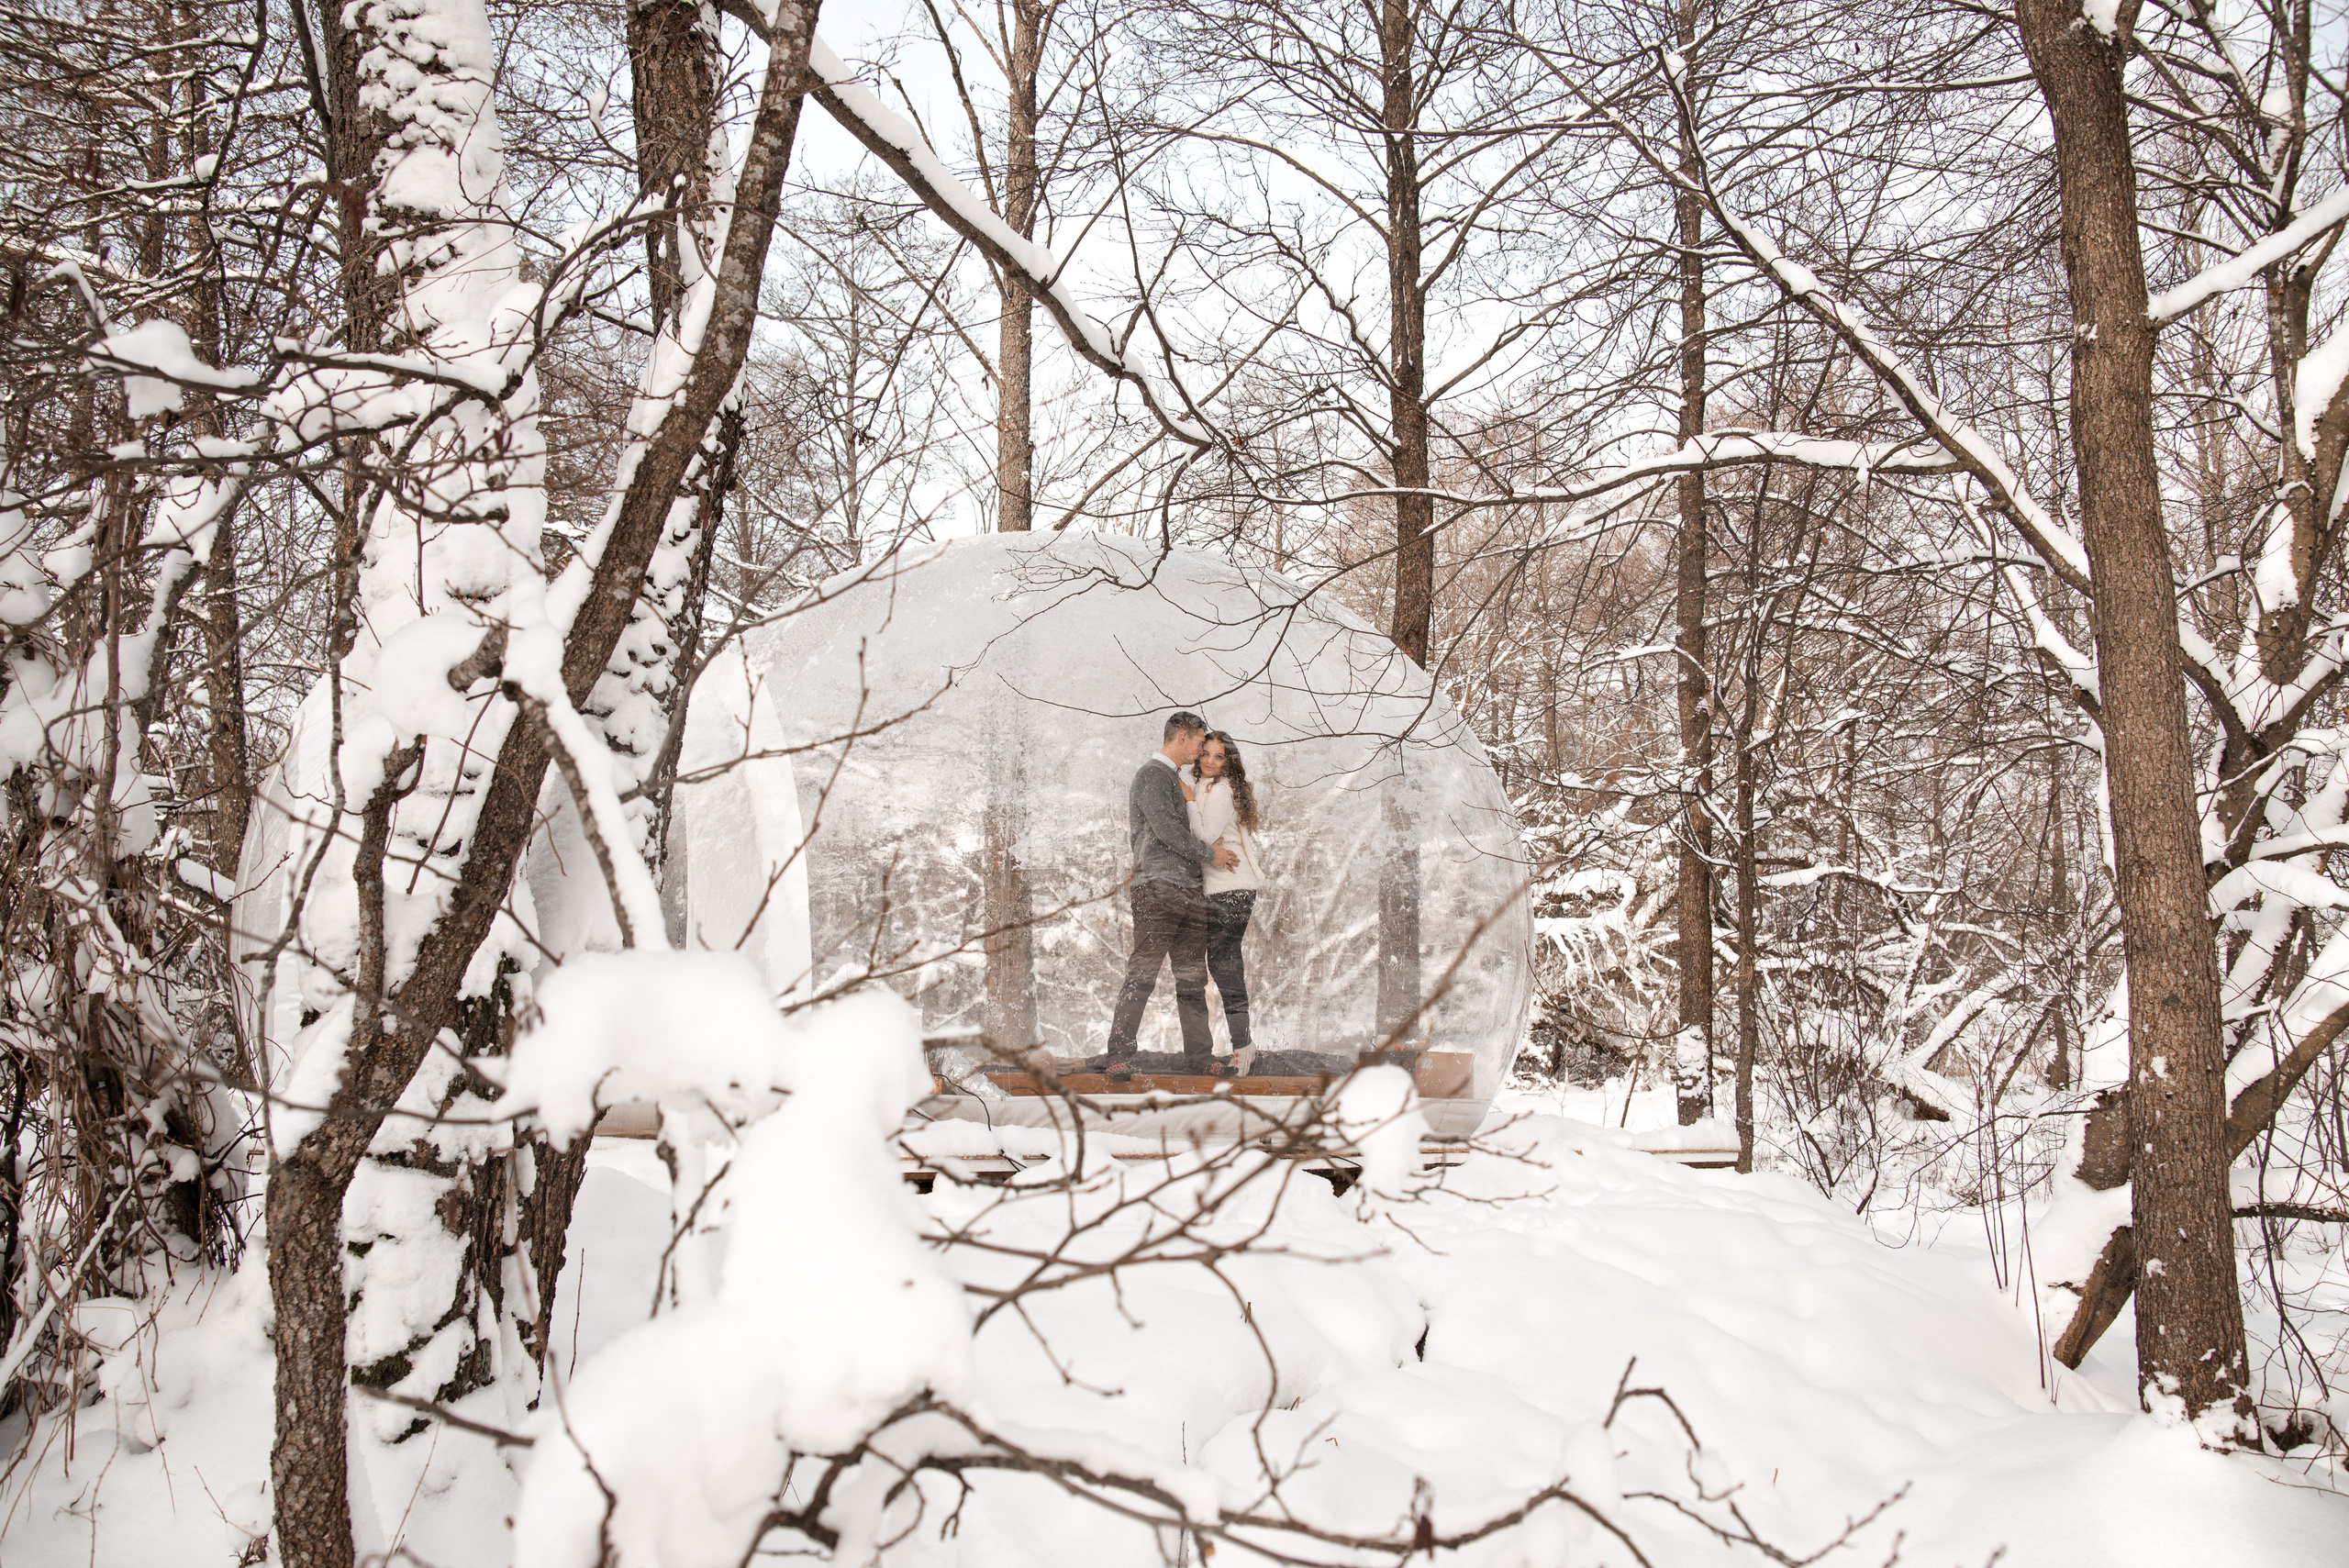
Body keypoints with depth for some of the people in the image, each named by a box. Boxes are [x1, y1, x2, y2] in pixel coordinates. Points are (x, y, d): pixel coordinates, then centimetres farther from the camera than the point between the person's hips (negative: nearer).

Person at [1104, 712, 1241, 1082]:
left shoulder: (1178, 779, 24)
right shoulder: (1151, 774, -4)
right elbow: (1166, 830, -13)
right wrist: (1210, 853, -6)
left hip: (1191, 890, 9)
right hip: (1159, 888, -9)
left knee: (1193, 978, 8)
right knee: (1142, 975, -10)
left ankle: (1198, 1054, 11)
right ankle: (1120, 1057, -8)